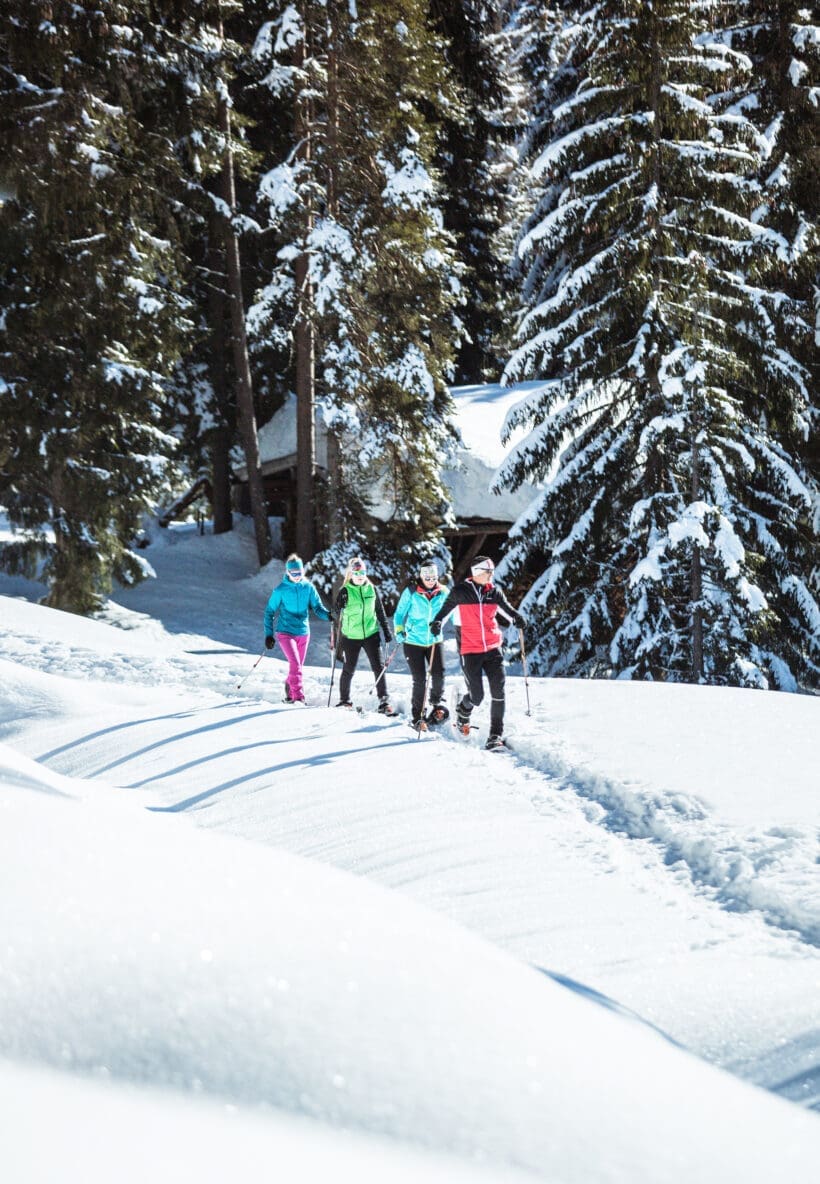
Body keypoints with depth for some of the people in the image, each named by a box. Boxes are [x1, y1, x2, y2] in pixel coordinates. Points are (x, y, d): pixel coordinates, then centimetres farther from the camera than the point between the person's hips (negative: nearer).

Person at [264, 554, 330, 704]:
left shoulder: (308, 587, 1)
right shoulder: (280, 590, -5)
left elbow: (318, 607, -1)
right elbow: (270, 612, 1)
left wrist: (329, 615, -22)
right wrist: (268, 634, -3)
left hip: (303, 633, 4)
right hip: (285, 633, -4)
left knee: (297, 666, 13)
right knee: (295, 664, -19)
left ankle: (289, 694, 32)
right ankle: (298, 697, -20)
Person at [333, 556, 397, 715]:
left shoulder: (372, 589, 4)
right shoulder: (344, 591, -4)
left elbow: (380, 611, 13)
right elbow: (336, 613, -6)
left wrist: (386, 630, 11)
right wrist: (339, 605, -27)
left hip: (371, 634, 2)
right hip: (351, 636, -2)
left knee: (379, 667, -6)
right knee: (348, 670, 7)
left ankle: (384, 703, -5)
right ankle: (344, 700, 26)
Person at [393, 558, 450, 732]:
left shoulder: (443, 593, -2)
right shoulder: (411, 592, -8)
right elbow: (400, 613, -1)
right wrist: (399, 630, -13)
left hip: (434, 641, 2)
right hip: (414, 641, -2)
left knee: (438, 675, -7)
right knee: (420, 680, -4)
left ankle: (436, 704, 23)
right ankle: (418, 717, 9)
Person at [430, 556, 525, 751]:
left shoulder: (494, 592, 5)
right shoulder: (461, 591, -4)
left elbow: (506, 608, 19)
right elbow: (445, 609, 6)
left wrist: (516, 618, -2)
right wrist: (437, 622, -13)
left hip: (493, 649, 3)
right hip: (470, 651, -3)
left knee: (498, 692, -8)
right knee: (476, 696, -4)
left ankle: (496, 735, 1)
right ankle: (463, 710, 32)